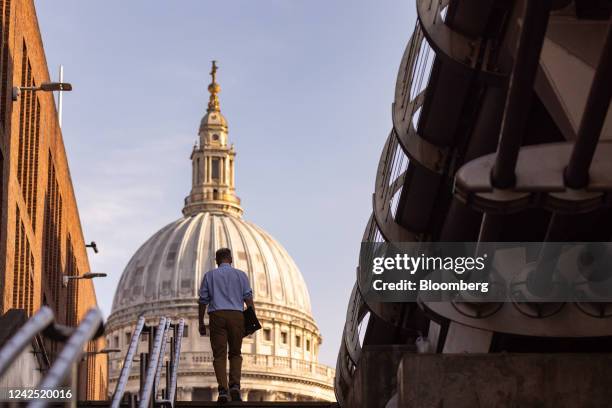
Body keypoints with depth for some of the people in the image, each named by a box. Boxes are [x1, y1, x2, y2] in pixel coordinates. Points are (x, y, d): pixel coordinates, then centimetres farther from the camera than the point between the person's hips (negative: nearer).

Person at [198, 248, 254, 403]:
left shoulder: (209, 275, 11)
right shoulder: (241, 275, 12)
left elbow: (203, 301, 8)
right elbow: (248, 298, 3)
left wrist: (201, 323, 12)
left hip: (217, 315, -1)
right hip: (236, 315, 1)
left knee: (219, 355, -1)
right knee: (235, 354, 11)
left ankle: (223, 389, -14)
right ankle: (235, 385, -8)